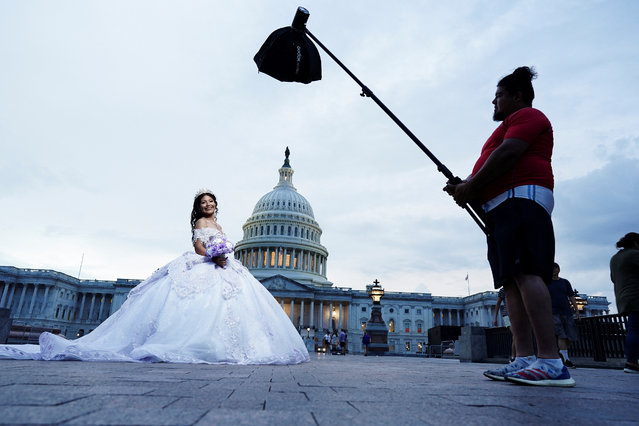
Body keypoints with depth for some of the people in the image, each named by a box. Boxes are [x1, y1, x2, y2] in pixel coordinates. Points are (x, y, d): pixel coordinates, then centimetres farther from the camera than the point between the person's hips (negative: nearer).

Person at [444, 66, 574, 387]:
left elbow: (508, 154, -12)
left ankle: (551, 362, -23)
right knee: (511, 280, -1)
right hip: (502, 208, 10)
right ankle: (524, 359, -4)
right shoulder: (510, 125, 35)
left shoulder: (528, 116, 6)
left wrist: (471, 187, -9)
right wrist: (465, 189, 9)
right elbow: (494, 175, 26)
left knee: (525, 272, -21)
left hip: (521, 198, -10)